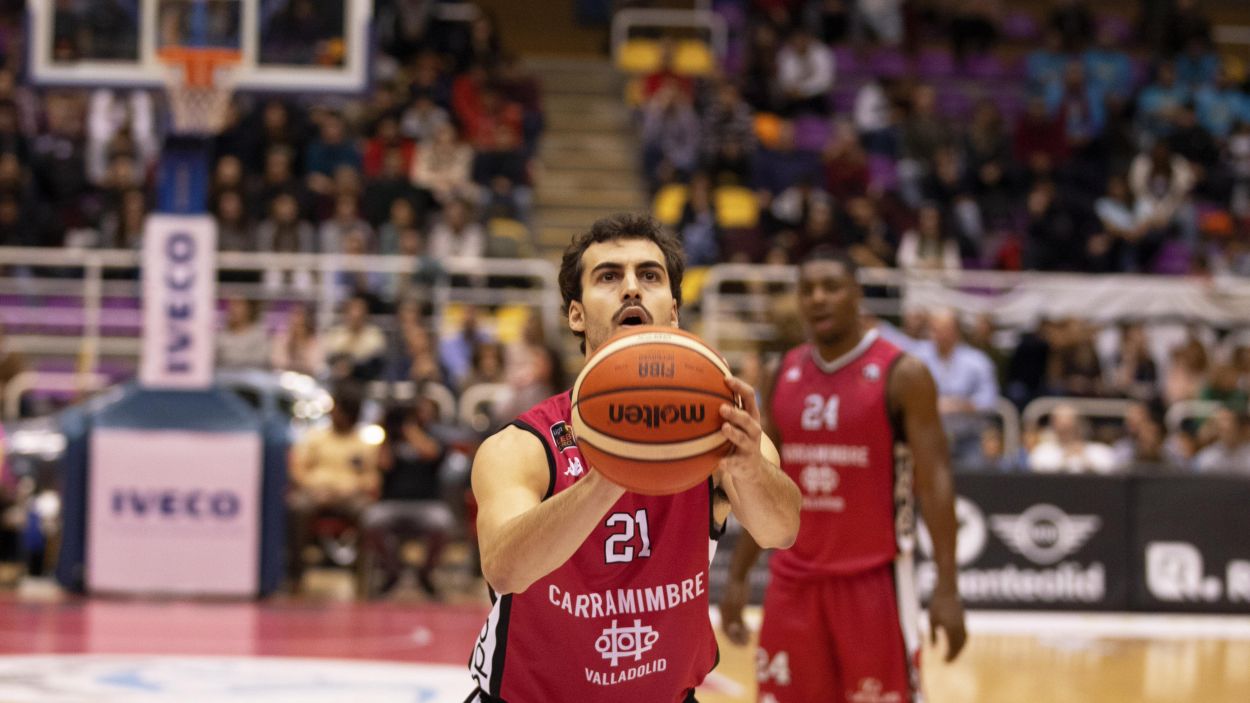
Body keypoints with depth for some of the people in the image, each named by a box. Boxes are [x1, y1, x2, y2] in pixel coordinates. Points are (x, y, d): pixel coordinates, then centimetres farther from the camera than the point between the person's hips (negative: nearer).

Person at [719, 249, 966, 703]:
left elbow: (934, 481, -11)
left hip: (872, 578, -5)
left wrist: (947, 588, -18)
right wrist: (737, 576, 11)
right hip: (794, 579, 5)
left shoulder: (902, 375, -8)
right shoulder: (785, 374, 8)